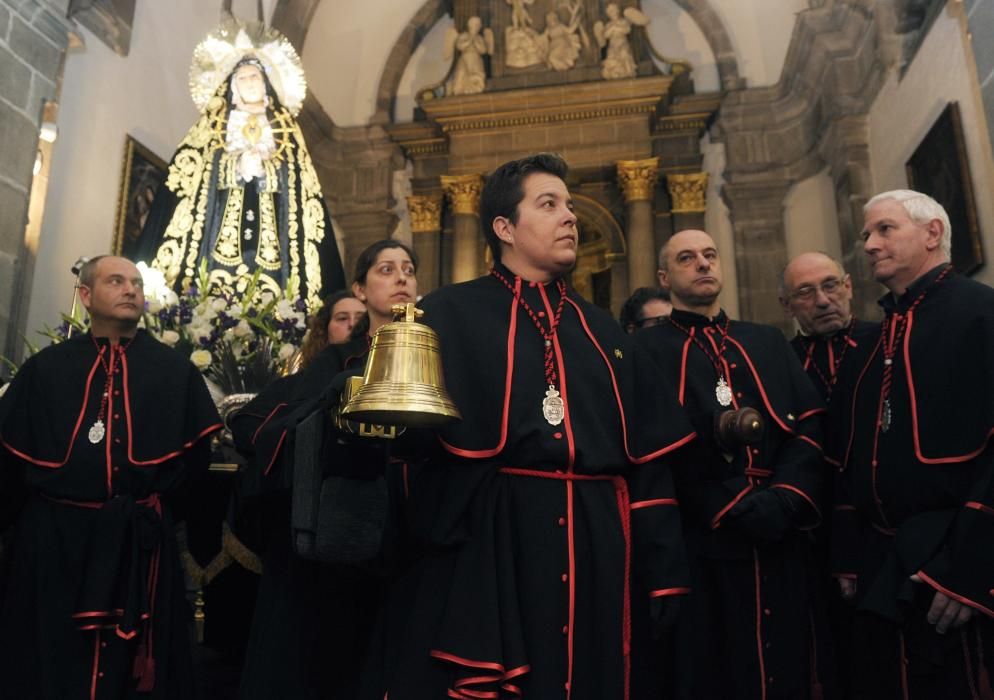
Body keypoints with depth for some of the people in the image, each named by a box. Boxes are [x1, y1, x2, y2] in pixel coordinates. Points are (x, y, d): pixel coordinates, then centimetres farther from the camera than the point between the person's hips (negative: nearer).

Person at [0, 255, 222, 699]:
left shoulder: (175, 371, 6)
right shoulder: (44, 368, 8)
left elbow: (197, 451, 4)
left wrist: (157, 500, 2)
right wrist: (48, 497, 5)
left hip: (141, 541, 0)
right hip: (52, 537, 1)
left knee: (132, 663, 9)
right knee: (49, 662, 11)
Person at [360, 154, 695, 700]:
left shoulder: (601, 330, 15)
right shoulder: (451, 314, 2)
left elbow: (649, 458, 11)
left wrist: (661, 573, 6)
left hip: (597, 556, 5)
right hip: (486, 553, -4)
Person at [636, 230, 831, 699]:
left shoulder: (769, 343, 15)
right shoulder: (647, 350, 0)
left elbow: (810, 427, 5)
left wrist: (783, 501, -11)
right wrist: (736, 506, -14)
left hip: (781, 542, 4)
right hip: (700, 546, -4)